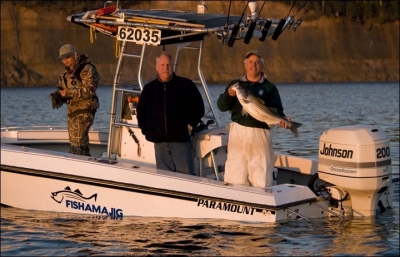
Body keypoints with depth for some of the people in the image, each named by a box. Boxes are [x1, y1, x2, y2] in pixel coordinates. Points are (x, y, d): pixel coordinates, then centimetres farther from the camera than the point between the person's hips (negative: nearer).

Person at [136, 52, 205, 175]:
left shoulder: (186, 85, 2)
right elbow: (141, 111, 23)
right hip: (159, 141, 3)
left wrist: (190, 125, -1)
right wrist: (146, 129, 12)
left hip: (181, 139, -3)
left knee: (186, 174, -5)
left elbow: (198, 107, 6)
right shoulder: (149, 88, 12)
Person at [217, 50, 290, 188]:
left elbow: (277, 110, 2)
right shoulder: (236, 84, 13)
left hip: (260, 135, -1)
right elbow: (221, 106, 6)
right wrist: (229, 95, -13)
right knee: (236, 177, 1)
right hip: (238, 131, 2)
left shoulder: (269, 88, 9)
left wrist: (281, 119, -20)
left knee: (261, 180, -4)